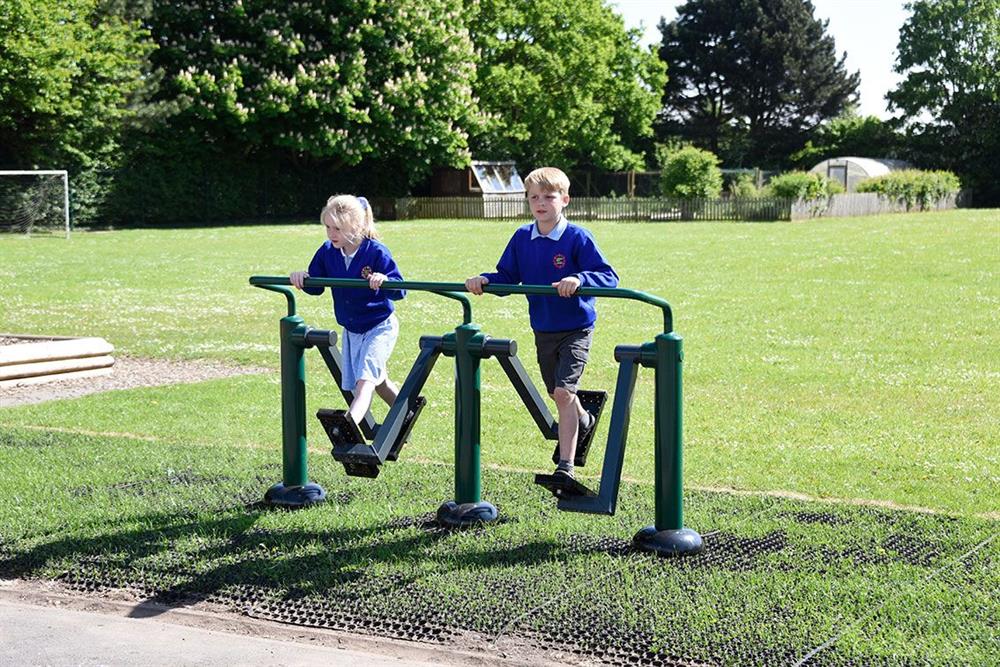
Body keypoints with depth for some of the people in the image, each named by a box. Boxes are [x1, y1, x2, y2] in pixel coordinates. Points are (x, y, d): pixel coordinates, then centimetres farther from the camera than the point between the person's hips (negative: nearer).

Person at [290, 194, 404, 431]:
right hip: (351, 330, 7)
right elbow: (316, 286, 4)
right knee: (377, 381, 20)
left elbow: (400, 290, -23)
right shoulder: (327, 251, -5)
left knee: (365, 379, -22)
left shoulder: (376, 252, -21)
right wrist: (302, 278, -18)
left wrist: (384, 281, -44)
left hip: (380, 327, -7)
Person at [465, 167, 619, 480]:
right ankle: (583, 420, 53)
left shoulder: (578, 237, -16)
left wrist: (579, 279, -40)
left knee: (563, 391, -16)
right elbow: (507, 277, 6)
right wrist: (484, 280, -14)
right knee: (557, 393, 20)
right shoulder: (522, 238, -1)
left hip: (576, 328, -6)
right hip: (543, 329, 6)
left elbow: (608, 276, -22)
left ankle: (565, 466, -9)